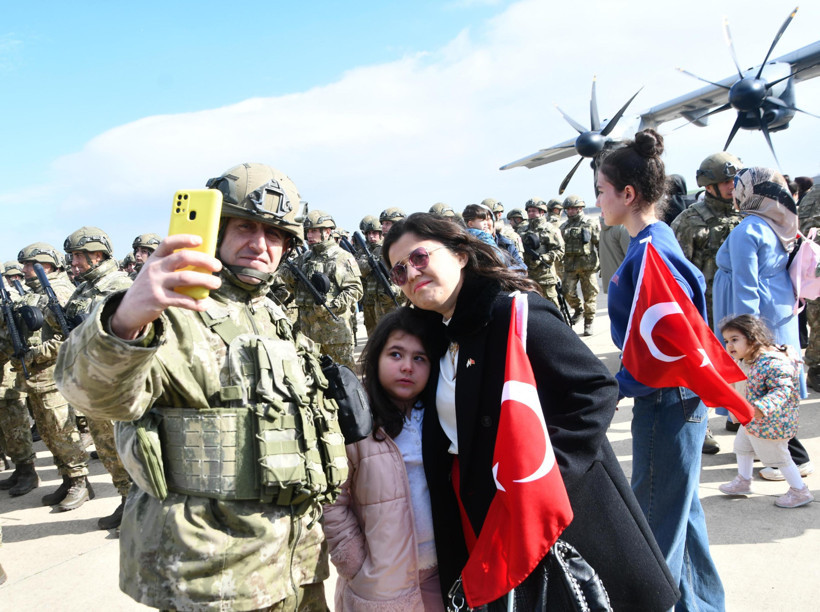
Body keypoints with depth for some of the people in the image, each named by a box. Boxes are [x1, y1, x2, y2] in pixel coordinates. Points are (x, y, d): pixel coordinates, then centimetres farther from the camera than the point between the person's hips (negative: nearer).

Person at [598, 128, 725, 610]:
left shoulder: (650, 251, -21)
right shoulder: (658, 240, 8)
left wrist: (618, 386, -20)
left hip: (665, 403, -10)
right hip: (677, 399, 10)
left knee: (658, 520, 4)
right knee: (682, 509, 23)